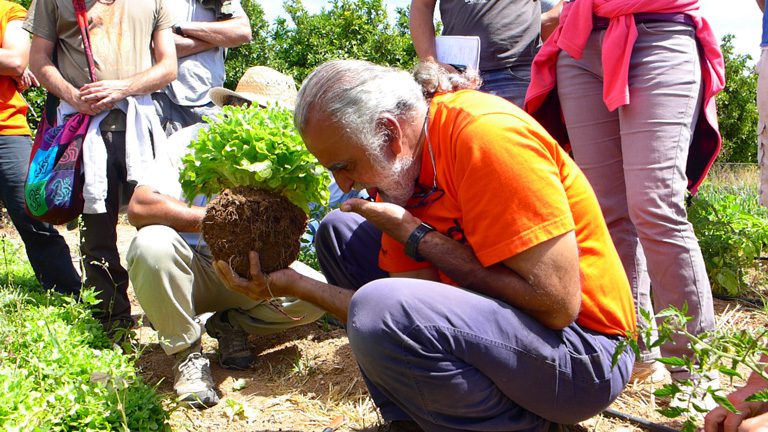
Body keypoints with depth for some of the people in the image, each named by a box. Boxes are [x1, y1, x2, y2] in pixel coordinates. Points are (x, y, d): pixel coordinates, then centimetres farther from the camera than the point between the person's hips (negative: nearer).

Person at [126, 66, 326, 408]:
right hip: (189, 268, -2)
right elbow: (139, 207, -30)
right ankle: (187, 353, -14)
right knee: (153, 243, -36)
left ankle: (231, 324, 7)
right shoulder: (192, 142, -14)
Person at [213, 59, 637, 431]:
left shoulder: (486, 135, -23)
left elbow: (556, 304, -26)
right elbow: (407, 314, -1)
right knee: (339, 231, 7)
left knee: (381, 306, -32)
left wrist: (416, 236, -21)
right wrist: (296, 285, -9)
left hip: (582, 348, -8)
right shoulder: (400, 167, 1)